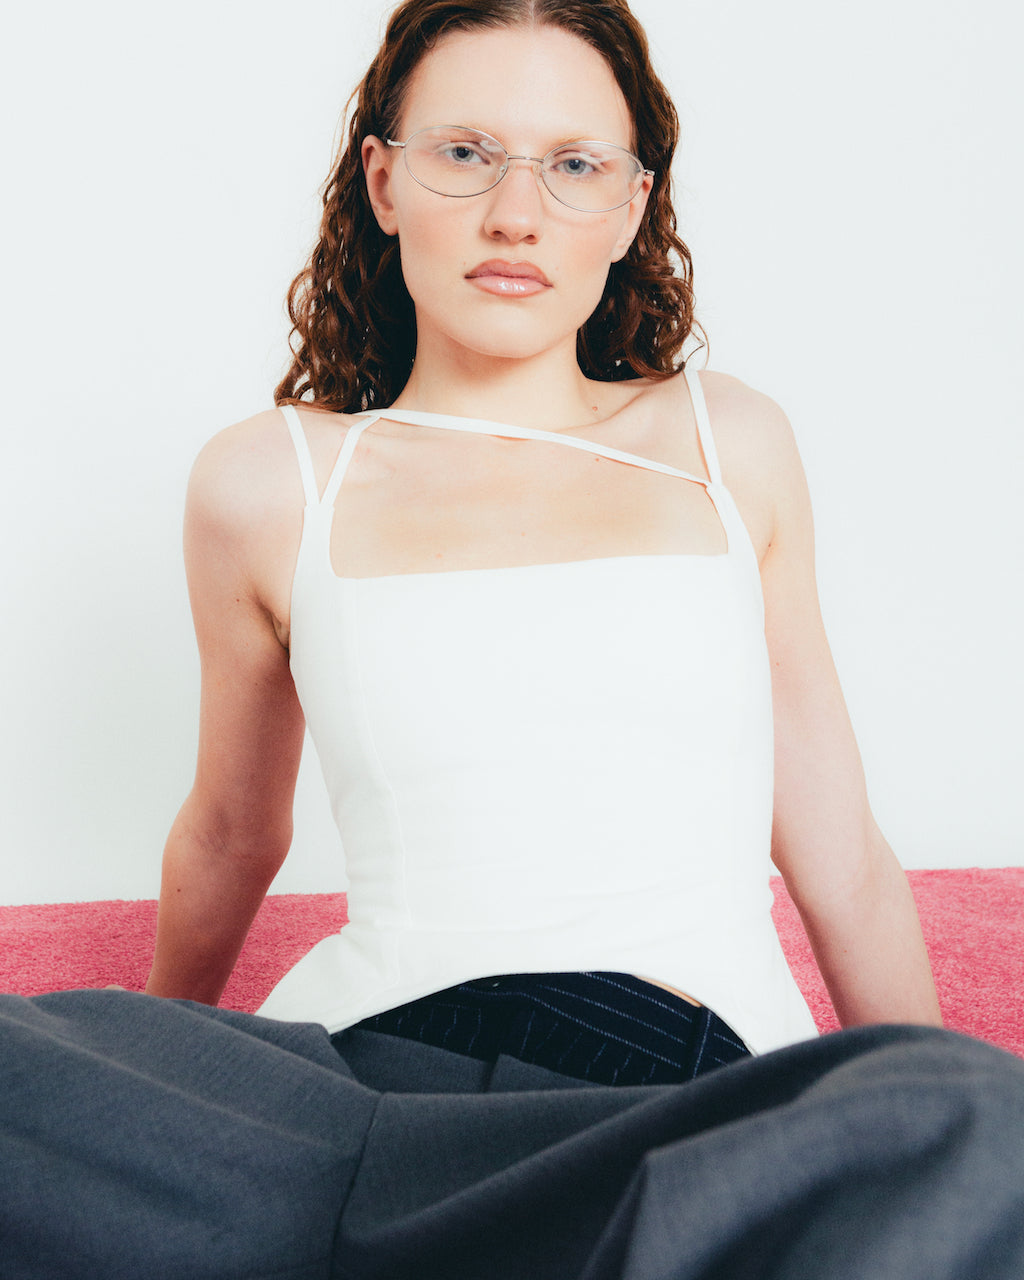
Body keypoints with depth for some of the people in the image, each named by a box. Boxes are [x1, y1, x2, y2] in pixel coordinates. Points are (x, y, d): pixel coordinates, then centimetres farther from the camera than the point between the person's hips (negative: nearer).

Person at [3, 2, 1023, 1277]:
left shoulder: (732, 446, 14)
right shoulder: (269, 483, 10)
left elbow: (843, 861, 18)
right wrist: (166, 1052, 37)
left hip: (707, 1095, 2)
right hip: (369, 1067, -1)